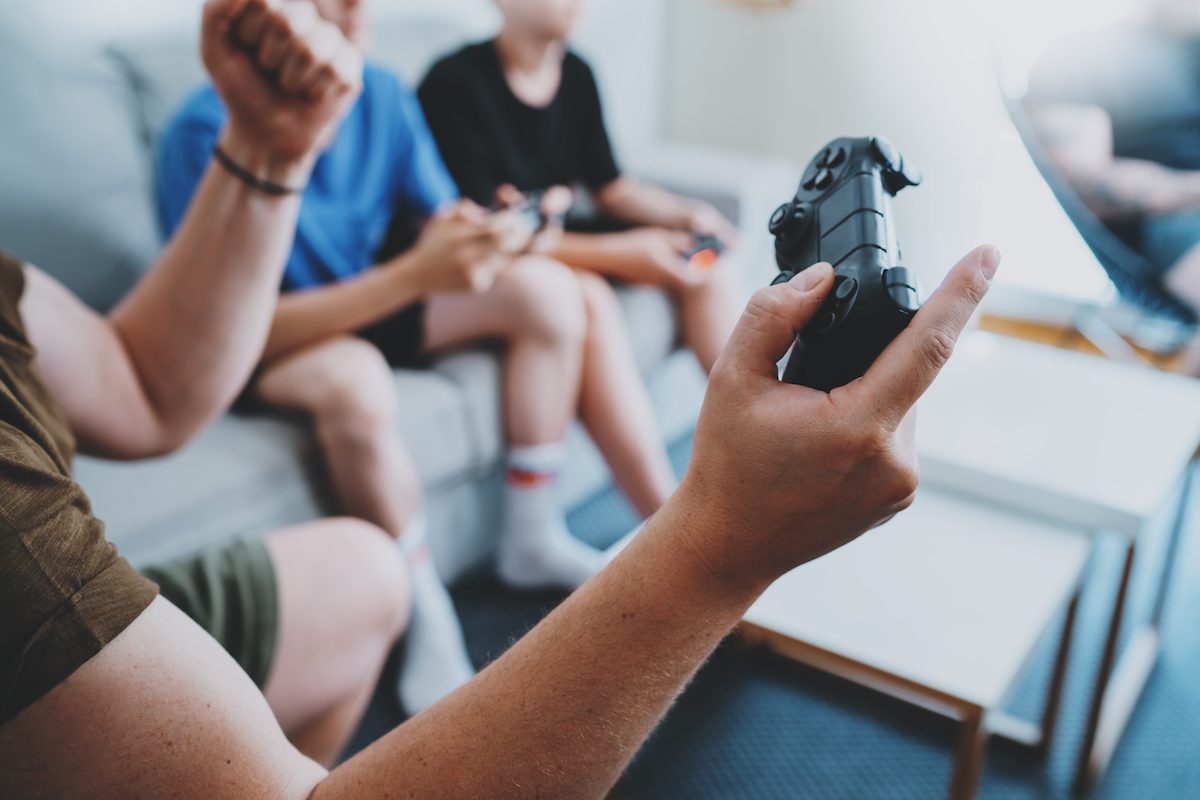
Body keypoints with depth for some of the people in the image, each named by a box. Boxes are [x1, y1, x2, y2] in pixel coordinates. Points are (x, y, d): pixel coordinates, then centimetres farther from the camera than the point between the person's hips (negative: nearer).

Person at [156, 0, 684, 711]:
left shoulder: (383, 94, -7)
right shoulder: (207, 131, -23)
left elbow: (443, 220, -2)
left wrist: (483, 238, -27)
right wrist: (415, 272, -38)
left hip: (377, 305, 6)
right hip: (270, 344, -5)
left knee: (549, 287, -12)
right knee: (356, 379, -39)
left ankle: (534, 539, -3)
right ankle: (428, 619, -17)